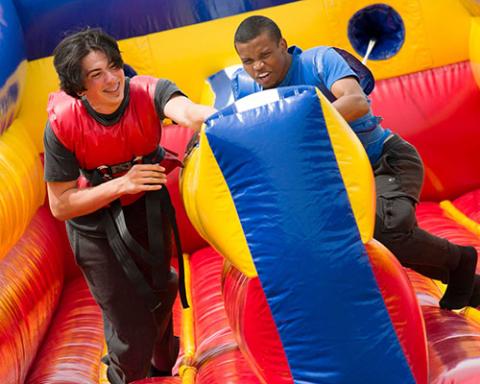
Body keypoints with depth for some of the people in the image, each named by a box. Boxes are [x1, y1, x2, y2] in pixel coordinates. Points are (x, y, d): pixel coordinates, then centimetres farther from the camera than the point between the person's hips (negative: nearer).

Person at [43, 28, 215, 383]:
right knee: (130, 329, -2)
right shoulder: (62, 125, -29)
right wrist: (120, 184, -34)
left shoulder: (147, 92, -28)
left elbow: (187, 111, -51)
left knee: (160, 291, 25)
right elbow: (60, 205, -22)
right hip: (94, 218, -3)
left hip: (147, 205, 3)